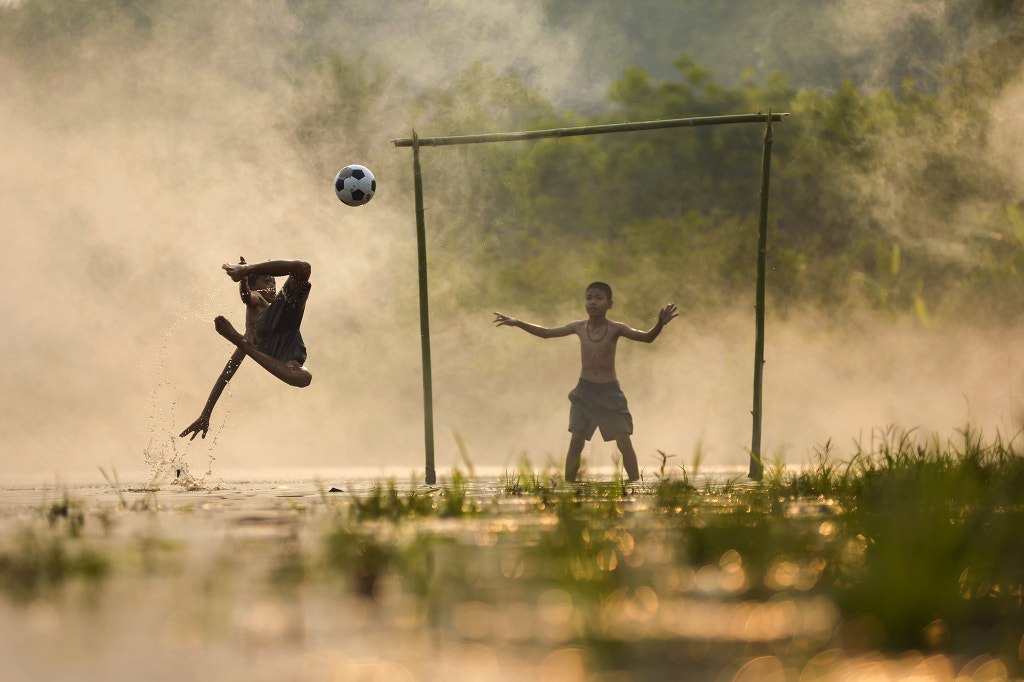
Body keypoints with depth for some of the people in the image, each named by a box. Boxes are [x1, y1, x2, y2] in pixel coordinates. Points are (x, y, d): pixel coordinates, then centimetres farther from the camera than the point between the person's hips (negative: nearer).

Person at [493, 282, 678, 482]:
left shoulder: (616, 329, -7)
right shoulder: (579, 327, 1)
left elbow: (646, 337, -17)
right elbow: (546, 333, 12)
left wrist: (660, 324, -37)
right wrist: (517, 323, 6)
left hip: (610, 391, -2)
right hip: (585, 391, 2)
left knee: (624, 442, -7)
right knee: (576, 441, -1)